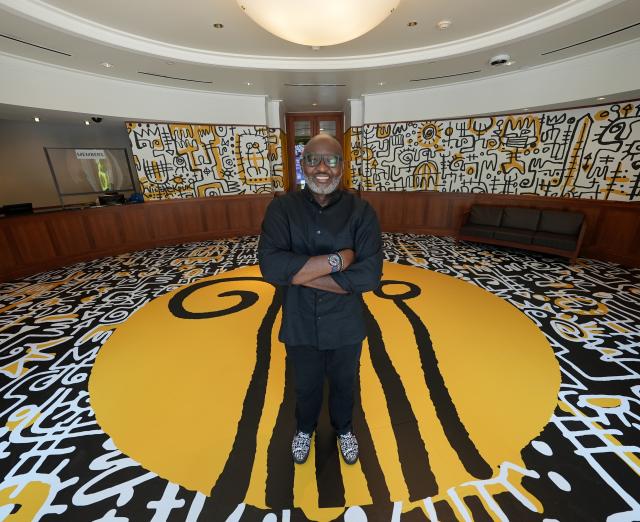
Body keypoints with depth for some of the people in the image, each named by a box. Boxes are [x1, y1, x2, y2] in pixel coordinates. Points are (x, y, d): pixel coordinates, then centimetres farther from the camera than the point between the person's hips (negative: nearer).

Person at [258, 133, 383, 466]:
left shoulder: (362, 212, -13)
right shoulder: (281, 208, -11)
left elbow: (369, 275, -23)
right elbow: (271, 266, -26)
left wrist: (300, 273, -24)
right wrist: (336, 260, -27)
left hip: (345, 327, 0)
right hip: (299, 326, 1)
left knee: (344, 385, 27)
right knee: (305, 387, 27)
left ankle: (344, 429, 60)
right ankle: (304, 429, 60)